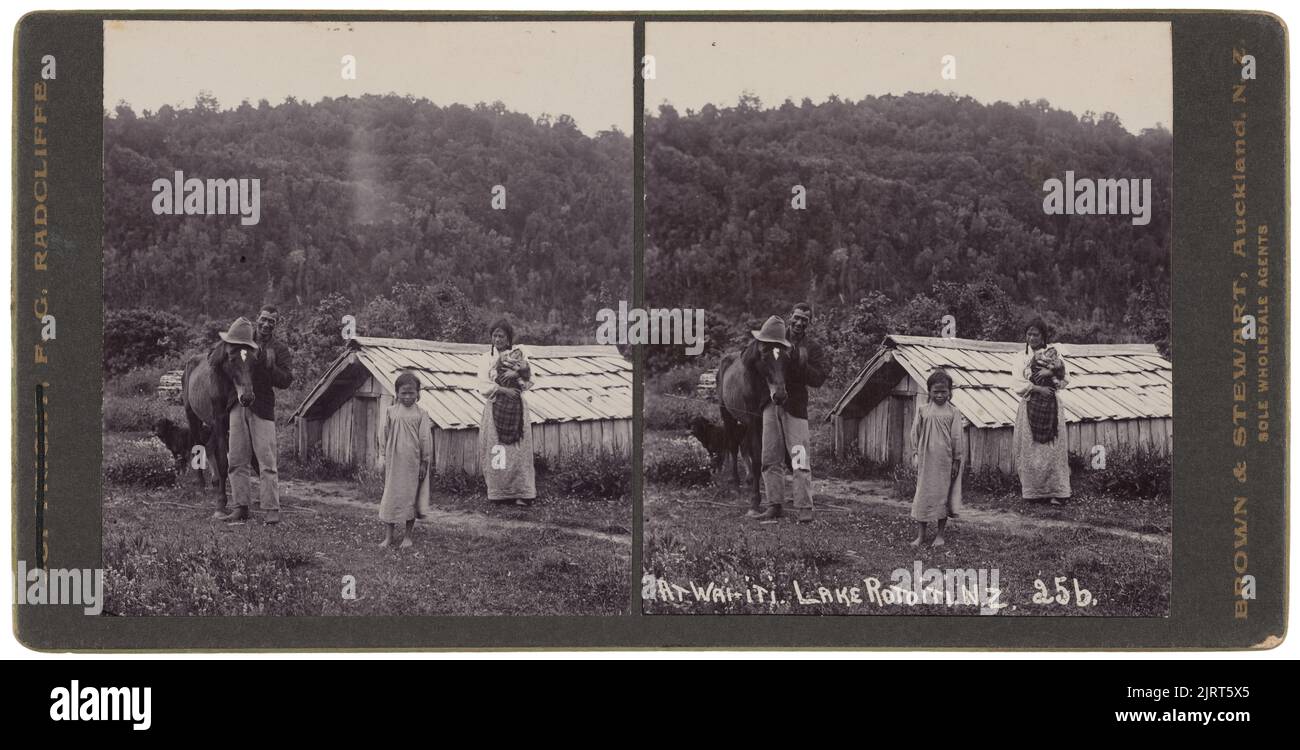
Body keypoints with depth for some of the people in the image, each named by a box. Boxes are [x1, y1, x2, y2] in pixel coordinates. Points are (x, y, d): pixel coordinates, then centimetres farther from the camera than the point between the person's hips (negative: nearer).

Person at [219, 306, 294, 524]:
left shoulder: (280, 349, 3)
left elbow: (286, 380, -7)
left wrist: (268, 365, -19)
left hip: (262, 409, -4)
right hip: (238, 407, 4)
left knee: (266, 461, -6)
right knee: (237, 461, 5)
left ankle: (272, 510, -5)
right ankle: (240, 507, 11)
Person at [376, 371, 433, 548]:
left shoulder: (420, 414, -2)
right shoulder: (390, 412, 3)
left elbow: (425, 439, 0)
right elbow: (384, 435, 6)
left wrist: (424, 462, -2)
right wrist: (383, 458, 3)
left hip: (413, 462, -1)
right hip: (394, 460, 1)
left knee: (411, 496, 5)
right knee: (391, 495, 4)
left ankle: (407, 535, 14)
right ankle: (390, 536, 11)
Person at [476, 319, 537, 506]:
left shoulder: (519, 355, 9)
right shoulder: (486, 359, 7)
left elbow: (529, 381, 6)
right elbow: (483, 386, -3)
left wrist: (517, 373, -13)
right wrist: (503, 389, -15)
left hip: (517, 407, 0)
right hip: (495, 407, 0)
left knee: (519, 449, -4)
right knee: (497, 449, -4)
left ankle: (522, 493, -3)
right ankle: (499, 492, 1)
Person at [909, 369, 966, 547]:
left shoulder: (953, 412, -1)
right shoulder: (922, 410, 3)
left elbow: (957, 438, 0)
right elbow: (915, 433, 7)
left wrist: (956, 461, -2)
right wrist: (915, 454, 3)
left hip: (945, 461, -1)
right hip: (926, 458, 1)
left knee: (943, 495, 4)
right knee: (923, 494, 2)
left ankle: (939, 535, 14)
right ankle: (920, 535, 8)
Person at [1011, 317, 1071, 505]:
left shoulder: (1053, 352, 8)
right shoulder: (1022, 358, 8)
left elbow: (1065, 378, 3)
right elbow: (1017, 384, -4)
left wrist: (1051, 372, -14)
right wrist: (1038, 388, -14)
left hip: (1052, 405, 0)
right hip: (1030, 406, 1)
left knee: (1053, 448, -4)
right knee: (1031, 449, -3)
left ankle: (1055, 492, -3)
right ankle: (1034, 491, 2)